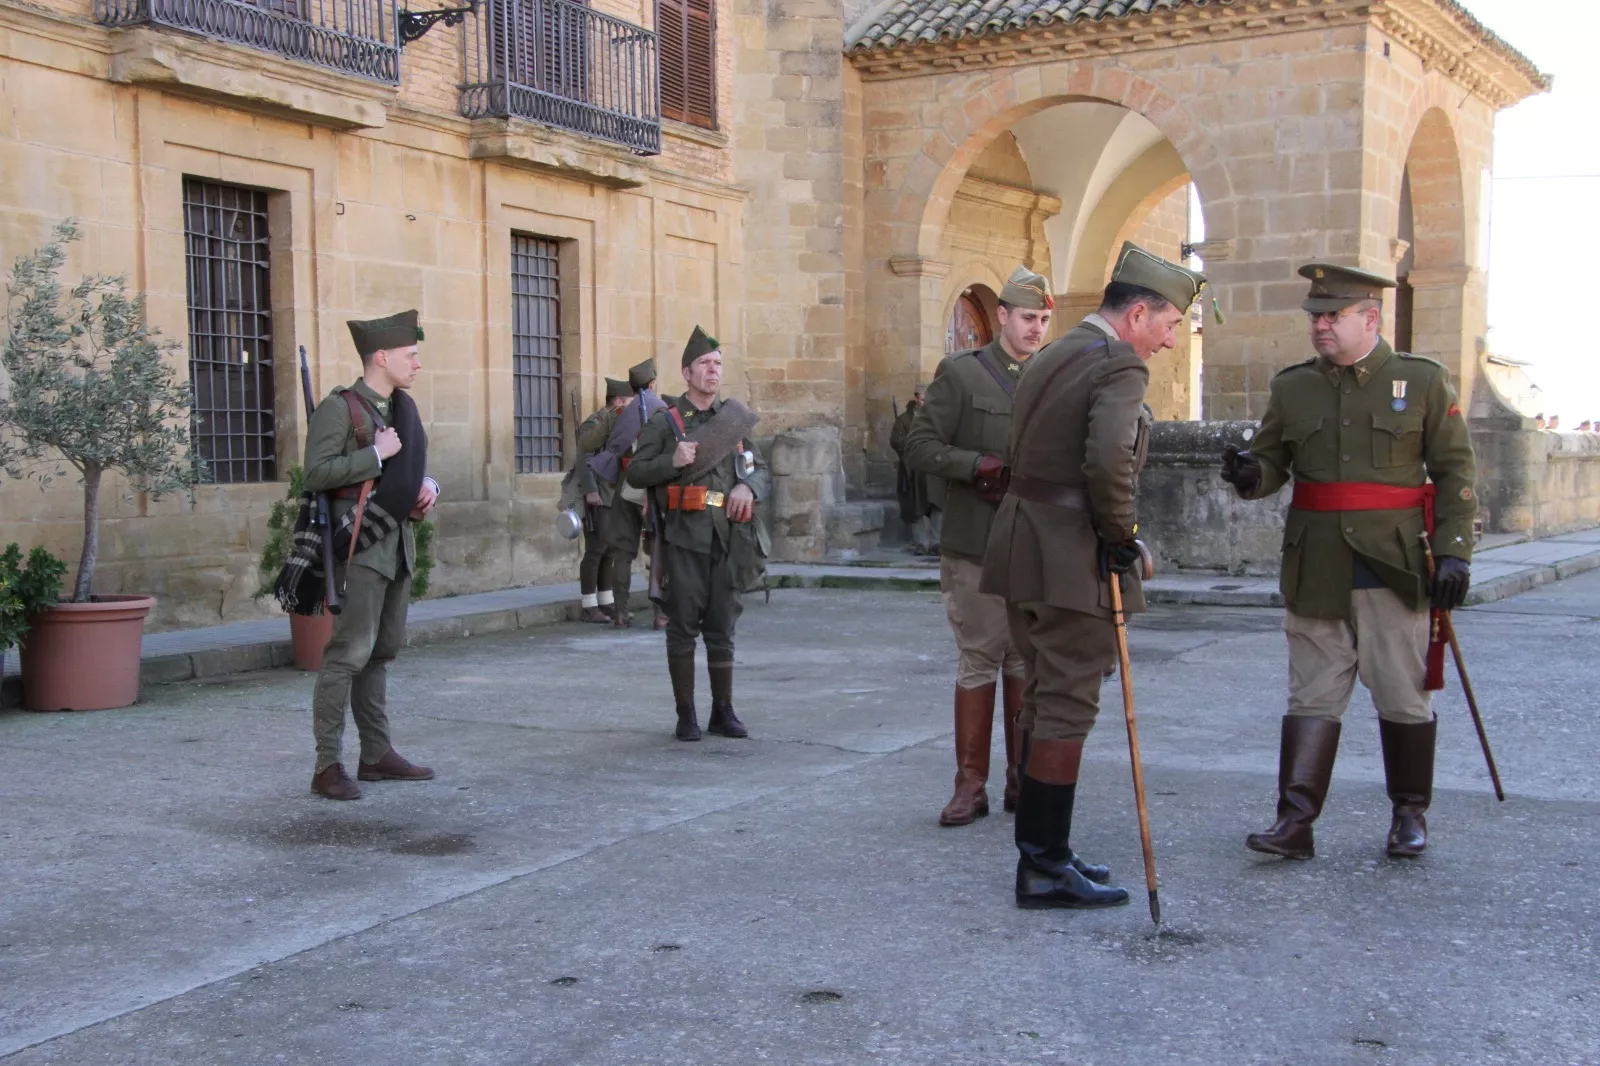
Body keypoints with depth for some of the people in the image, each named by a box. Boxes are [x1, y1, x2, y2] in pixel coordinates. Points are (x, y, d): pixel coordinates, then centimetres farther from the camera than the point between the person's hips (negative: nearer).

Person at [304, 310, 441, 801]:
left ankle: (377, 754, 20)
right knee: (350, 653, -11)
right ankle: (328, 765, -6)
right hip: (362, 545, -8)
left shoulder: (405, 408, 16)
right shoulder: (339, 408, -8)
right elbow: (316, 473, -16)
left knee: (383, 651, 13)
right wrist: (375, 454, -17)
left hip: (399, 544, 8)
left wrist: (427, 486, 7)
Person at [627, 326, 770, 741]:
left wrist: (748, 487, -7)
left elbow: (762, 471, 16)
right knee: (683, 627, 0)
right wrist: (672, 462, -16)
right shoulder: (664, 422, 3)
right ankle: (686, 715, 8)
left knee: (722, 628, 8)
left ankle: (723, 711, 17)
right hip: (685, 538, -3)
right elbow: (635, 473, 1)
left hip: (729, 537, 3)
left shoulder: (733, 418, 14)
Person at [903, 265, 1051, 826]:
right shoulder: (960, 373, 1)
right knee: (979, 663, -1)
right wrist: (980, 466, -17)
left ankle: (1023, 780, 18)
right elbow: (919, 446, -5)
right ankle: (970, 784, 7)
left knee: (1027, 663, 8)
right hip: (977, 548, -4)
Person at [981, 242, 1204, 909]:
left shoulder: (1051, 357, 17)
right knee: (1067, 708, -2)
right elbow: (1110, 460, -28)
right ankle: (1046, 868, 4)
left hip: (1022, 548, 9)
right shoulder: (1119, 367, -12)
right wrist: (1120, 534, -13)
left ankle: (1042, 850, 25)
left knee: (1044, 699, 16)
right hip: (1073, 560, -9)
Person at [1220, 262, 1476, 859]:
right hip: (1316, 573, 2)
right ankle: (1294, 822, 3)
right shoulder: (1291, 388, 8)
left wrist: (1454, 553, -7)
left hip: (1395, 568, -2)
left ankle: (1410, 814, 24)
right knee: (1312, 698, 3)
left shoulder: (1423, 382, 2)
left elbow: (1456, 472, 2)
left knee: (1403, 698, 7)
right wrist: (1251, 475, -14)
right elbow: (1272, 463, 11)